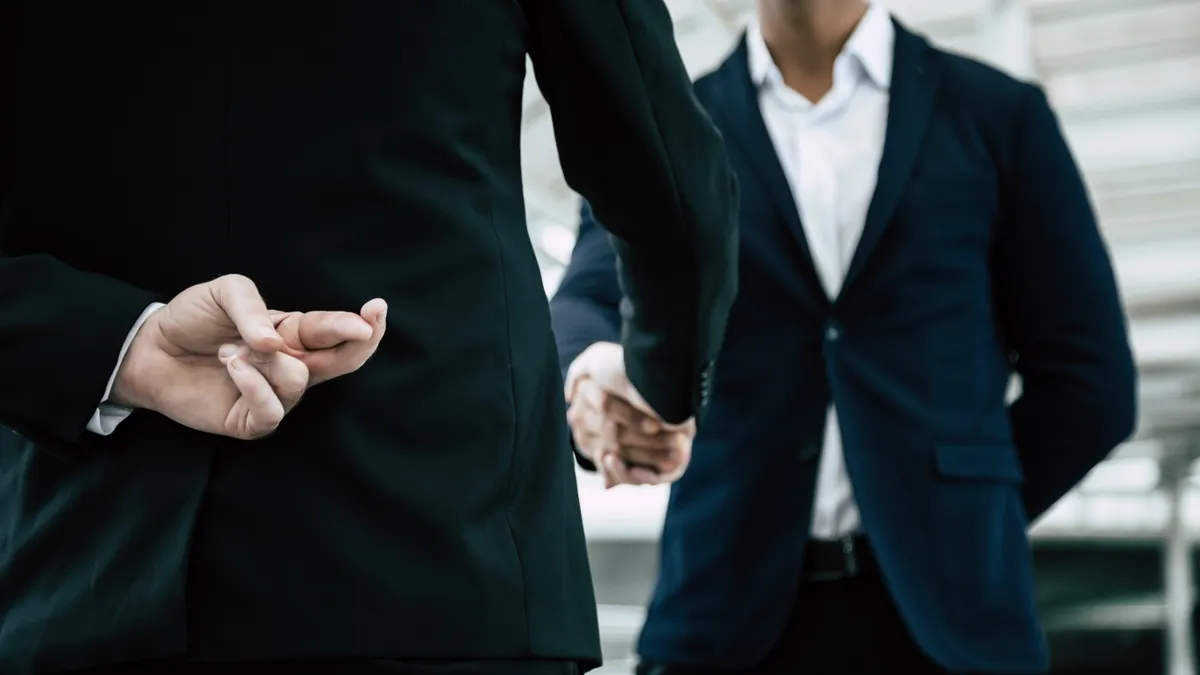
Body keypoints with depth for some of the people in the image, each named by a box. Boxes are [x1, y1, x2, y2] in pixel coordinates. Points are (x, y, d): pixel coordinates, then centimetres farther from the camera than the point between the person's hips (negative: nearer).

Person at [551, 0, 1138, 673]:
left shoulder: (999, 115, 8)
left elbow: (1091, 383, 8)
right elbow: (593, 299, -7)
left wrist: (958, 531, 3)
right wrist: (594, 376, -29)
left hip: (942, 617, 0)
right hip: (730, 618, 1)